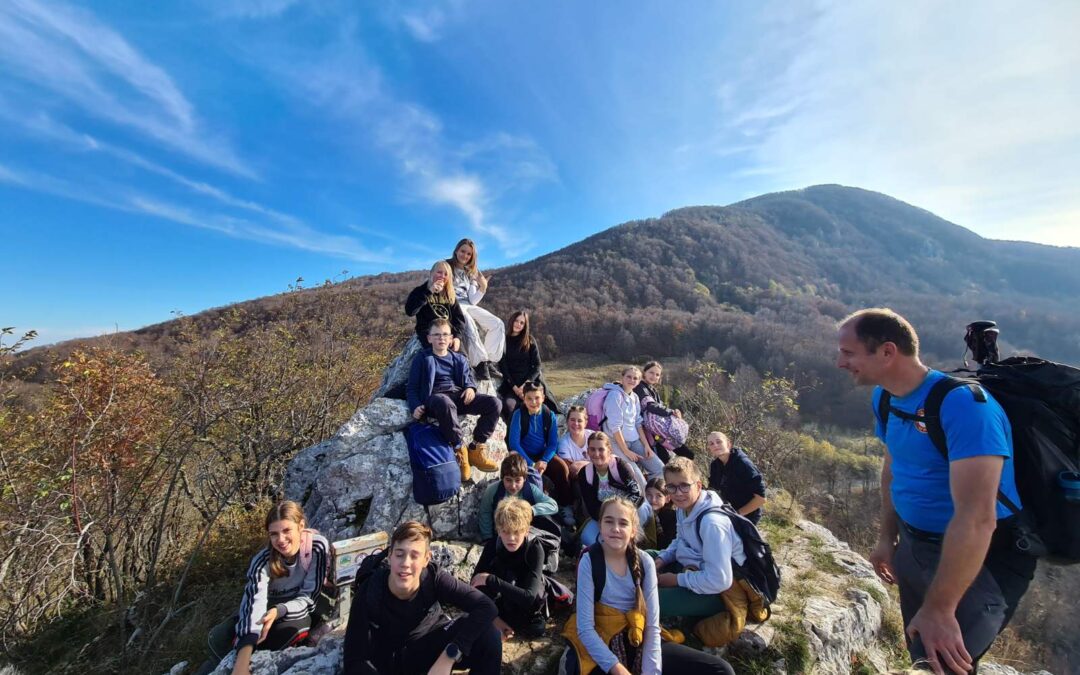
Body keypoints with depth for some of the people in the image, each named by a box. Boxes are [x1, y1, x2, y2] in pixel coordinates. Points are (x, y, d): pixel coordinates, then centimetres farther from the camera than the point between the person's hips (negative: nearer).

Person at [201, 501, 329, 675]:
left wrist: (278, 611, -39)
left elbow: (308, 597, -21)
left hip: (299, 610, -1)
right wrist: (243, 660, -53)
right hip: (269, 608, 1)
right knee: (218, 639, -18)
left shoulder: (318, 546, -29)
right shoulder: (262, 561, -26)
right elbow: (254, 602, -41)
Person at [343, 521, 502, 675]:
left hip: (430, 645, -1)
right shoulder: (368, 593, -24)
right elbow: (355, 661, -20)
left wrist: (448, 657, -37)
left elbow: (486, 607, -31)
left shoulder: (434, 579, -25)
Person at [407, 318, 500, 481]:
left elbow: (468, 379, 22)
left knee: (493, 403, -20)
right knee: (445, 403, -44)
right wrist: (415, 406, -12)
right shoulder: (422, 359, 12)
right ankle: (459, 450, -26)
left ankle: (476, 449, -13)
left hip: (459, 396, 5)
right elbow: (412, 388, 8)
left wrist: (470, 388, -4)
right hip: (436, 397, -4)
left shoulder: (458, 359, 23)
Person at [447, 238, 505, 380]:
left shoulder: (471, 273, 21)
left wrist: (483, 288, -6)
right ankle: (480, 364, -34)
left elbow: (472, 301, 10)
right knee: (469, 325, -38)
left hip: (468, 306, 6)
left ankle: (489, 362, -15)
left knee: (497, 324, -14)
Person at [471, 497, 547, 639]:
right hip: (500, 600, 2)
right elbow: (476, 582, -19)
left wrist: (491, 580, -37)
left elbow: (529, 597, -36)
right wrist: (493, 618, -27)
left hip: (526, 606, -1)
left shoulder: (535, 548, -28)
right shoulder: (492, 546, -19)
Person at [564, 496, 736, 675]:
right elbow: (585, 628, -13)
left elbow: (652, 625, -5)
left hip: (639, 640, 5)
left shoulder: (644, 561, -6)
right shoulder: (589, 561, -15)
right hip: (601, 643, -5)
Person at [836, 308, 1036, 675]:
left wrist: (939, 609, -31)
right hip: (914, 547, 7)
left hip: (981, 559, -7)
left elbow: (976, 518, -33)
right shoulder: (885, 397, -3)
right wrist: (887, 538, 12)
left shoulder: (962, 403, -29)